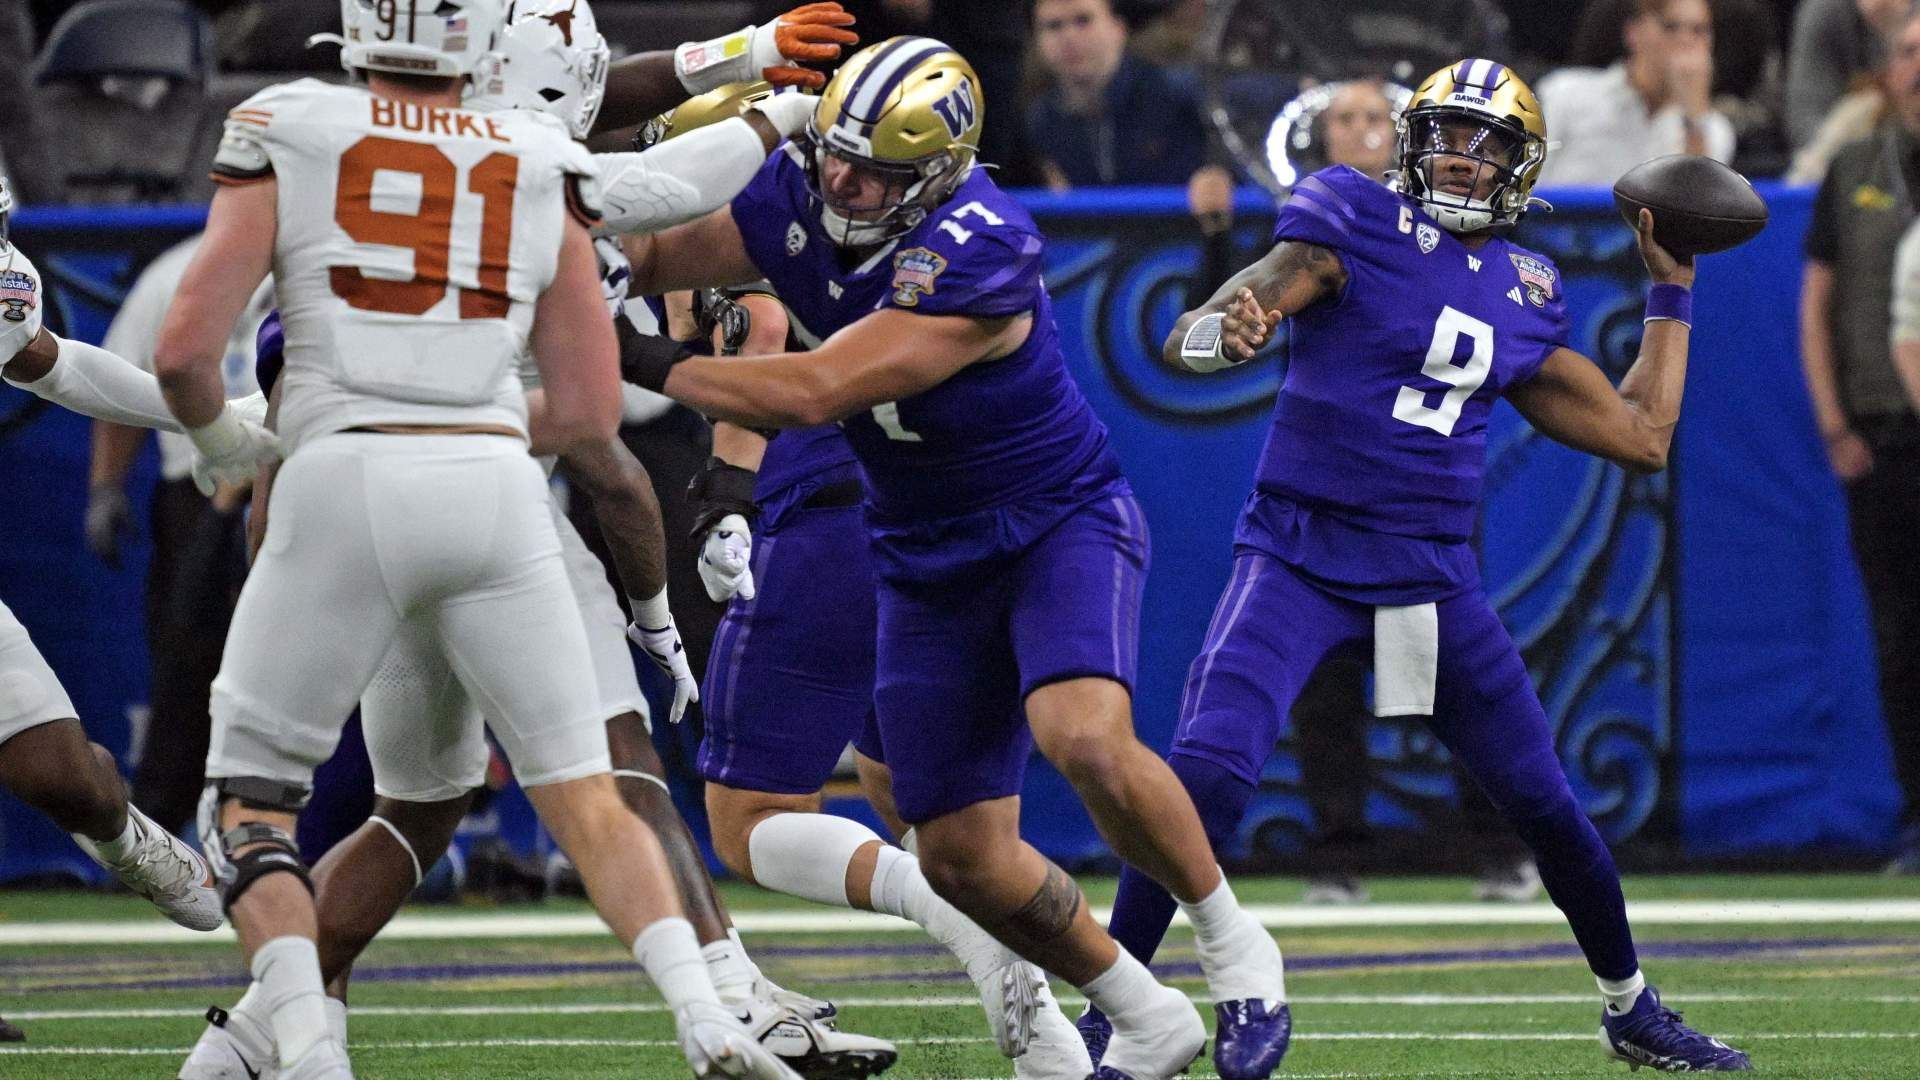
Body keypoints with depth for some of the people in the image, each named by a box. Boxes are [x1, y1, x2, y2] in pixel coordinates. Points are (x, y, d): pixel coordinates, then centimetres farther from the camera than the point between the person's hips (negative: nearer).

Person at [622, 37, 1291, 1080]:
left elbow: (812, 395, -36)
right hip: (930, 562, 7)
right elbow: (658, 259, 3)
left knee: (1086, 741, -33)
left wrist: (645, 364, -32)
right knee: (961, 856, 2)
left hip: (1060, 523, -7)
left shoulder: (972, 257, -31)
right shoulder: (797, 195, -10)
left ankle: (1235, 948, -9)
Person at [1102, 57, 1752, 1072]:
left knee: (1544, 802, 10)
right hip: (1300, 557, -5)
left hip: (1431, 571, 5)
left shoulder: (1524, 295, 11)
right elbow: (1185, 341, -12)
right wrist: (1226, 331, -36)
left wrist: (1671, 293, 20)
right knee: (1206, 774, -23)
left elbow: (1642, 435, 18)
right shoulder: (1354, 226, -4)